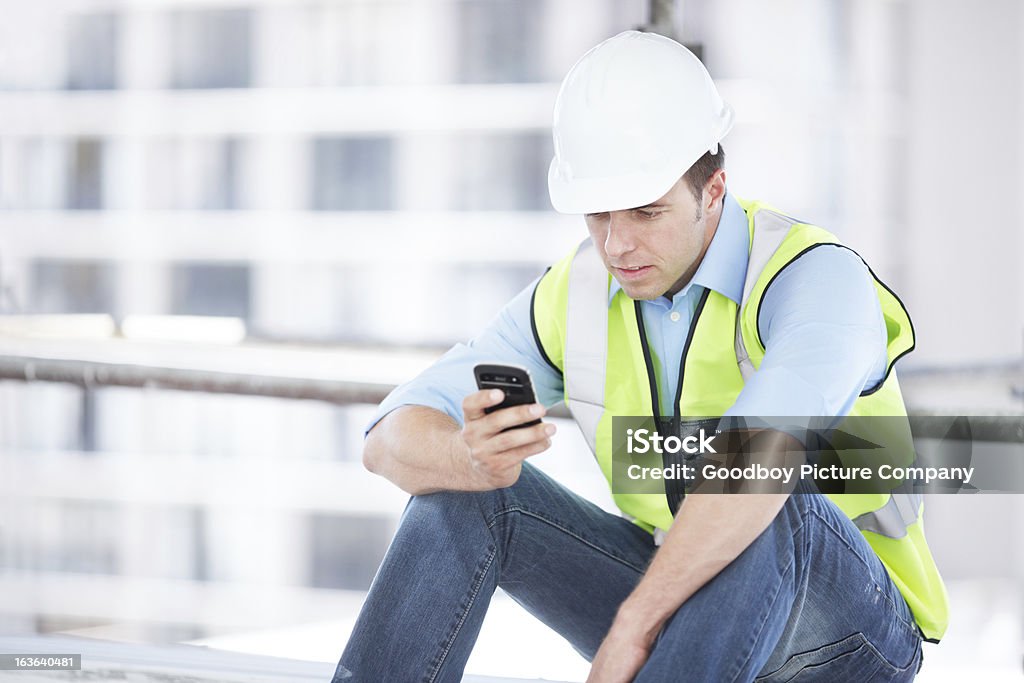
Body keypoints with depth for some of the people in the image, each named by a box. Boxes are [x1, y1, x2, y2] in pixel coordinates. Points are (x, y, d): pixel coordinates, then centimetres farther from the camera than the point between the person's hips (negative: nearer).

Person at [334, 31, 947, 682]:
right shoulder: (575, 294, -4)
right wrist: (467, 456, -32)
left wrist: (631, 627, -44)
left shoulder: (816, 279, -23)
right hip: (676, 606, 5)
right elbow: (391, 439, -8)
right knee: (463, 483, -12)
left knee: (775, 511, -38)